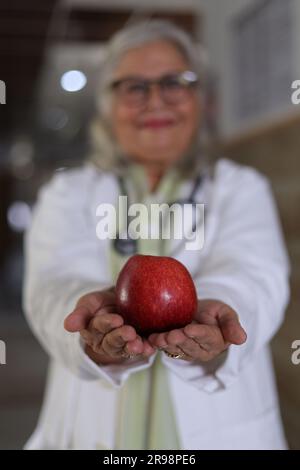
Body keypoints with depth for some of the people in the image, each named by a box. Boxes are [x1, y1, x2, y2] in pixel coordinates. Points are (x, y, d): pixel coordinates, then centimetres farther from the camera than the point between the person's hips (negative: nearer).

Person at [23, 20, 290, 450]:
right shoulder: (67, 194, 2)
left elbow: (251, 276, -18)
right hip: (91, 433, 1)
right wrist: (93, 319, -39)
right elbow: (57, 282, -17)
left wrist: (206, 314, -40)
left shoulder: (242, 188, 1)